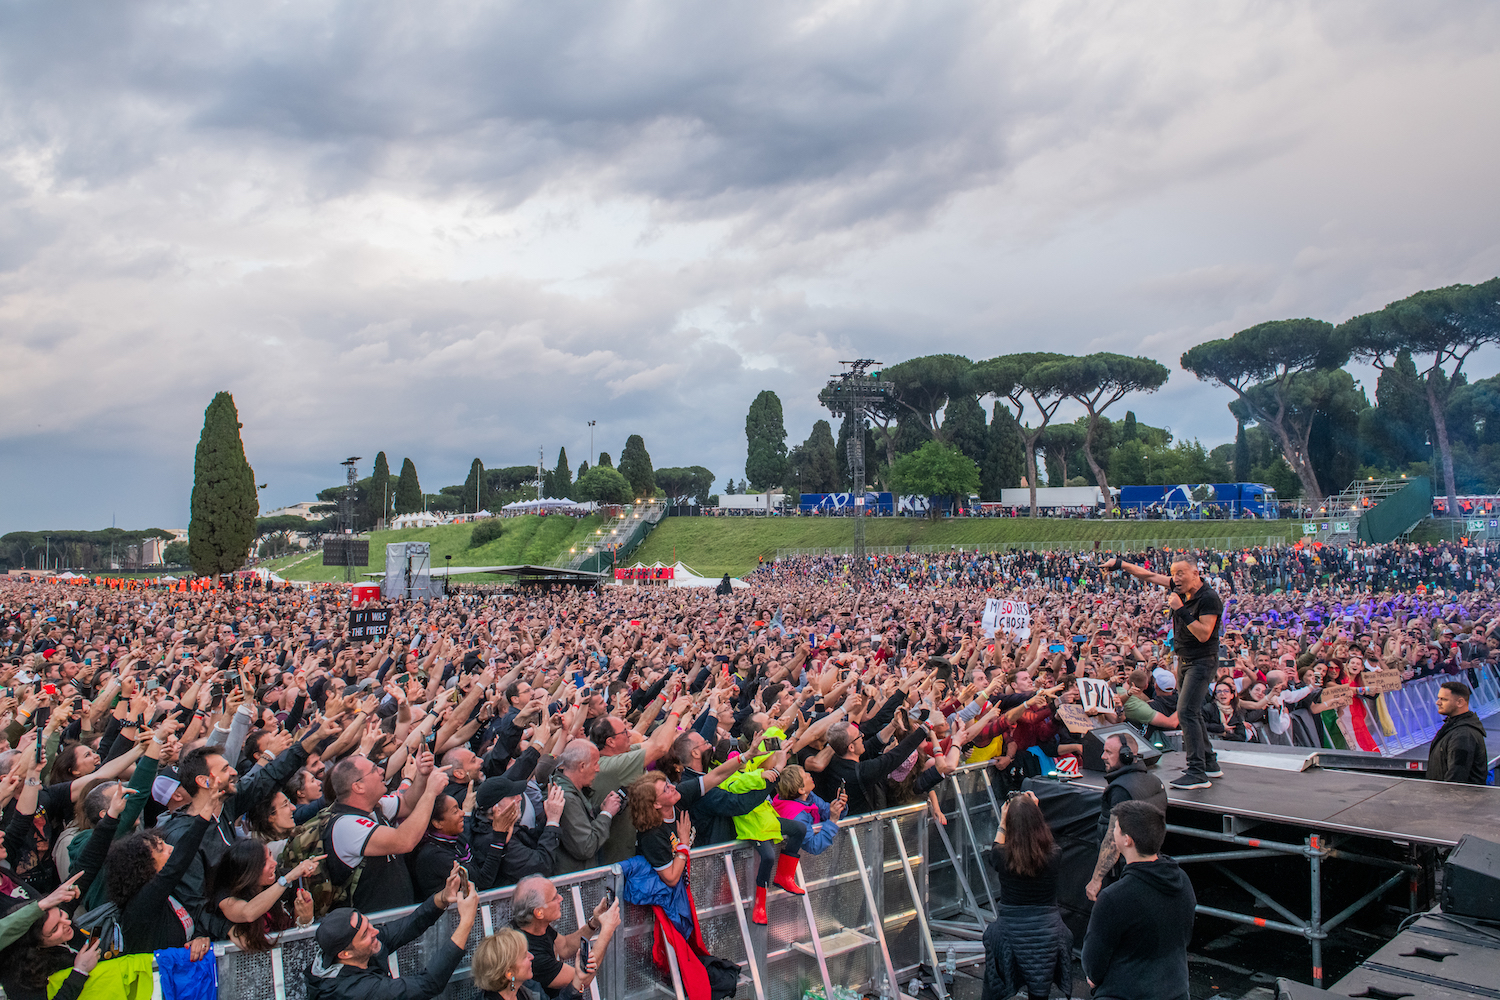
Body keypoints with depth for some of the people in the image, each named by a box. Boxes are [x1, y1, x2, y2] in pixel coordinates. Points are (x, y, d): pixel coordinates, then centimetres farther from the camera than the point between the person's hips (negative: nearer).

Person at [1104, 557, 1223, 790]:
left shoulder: (1209, 598, -19)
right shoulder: (1180, 589, 3)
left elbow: (1204, 634, -24)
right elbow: (1149, 575, 11)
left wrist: (1180, 610, -26)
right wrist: (1120, 563, 9)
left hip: (1202, 662, -9)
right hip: (1185, 661, 9)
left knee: (1186, 711, -18)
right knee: (1191, 712, 15)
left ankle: (1198, 773, -17)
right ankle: (1209, 764, 27)